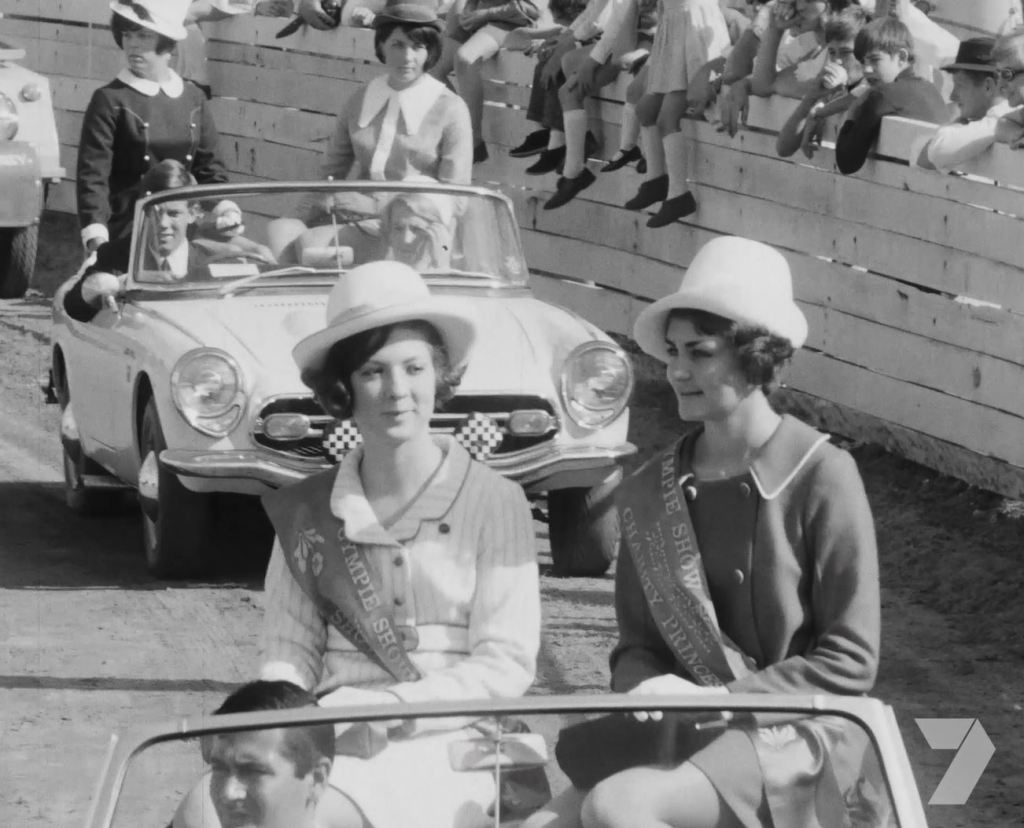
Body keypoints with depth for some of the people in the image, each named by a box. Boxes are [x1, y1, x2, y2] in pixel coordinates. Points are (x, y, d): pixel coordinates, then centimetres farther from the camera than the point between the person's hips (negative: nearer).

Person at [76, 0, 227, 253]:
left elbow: (209, 168, 14)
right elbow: (92, 175, -10)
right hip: (125, 233, -4)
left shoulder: (193, 99, 8)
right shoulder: (109, 100, -4)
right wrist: (96, 239, -20)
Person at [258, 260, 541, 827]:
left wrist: (393, 706, -15)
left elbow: (506, 666, -2)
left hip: (448, 746, -3)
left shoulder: (494, 504, 3)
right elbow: (288, 649, 12)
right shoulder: (305, 512, 14)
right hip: (332, 734, 3)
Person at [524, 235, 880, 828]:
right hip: (685, 733, 6)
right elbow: (639, 643, 14)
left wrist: (714, 697, -15)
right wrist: (646, 691, -10)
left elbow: (850, 663, -9)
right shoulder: (651, 490, 8)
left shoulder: (822, 477, -8)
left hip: (797, 733, -6)